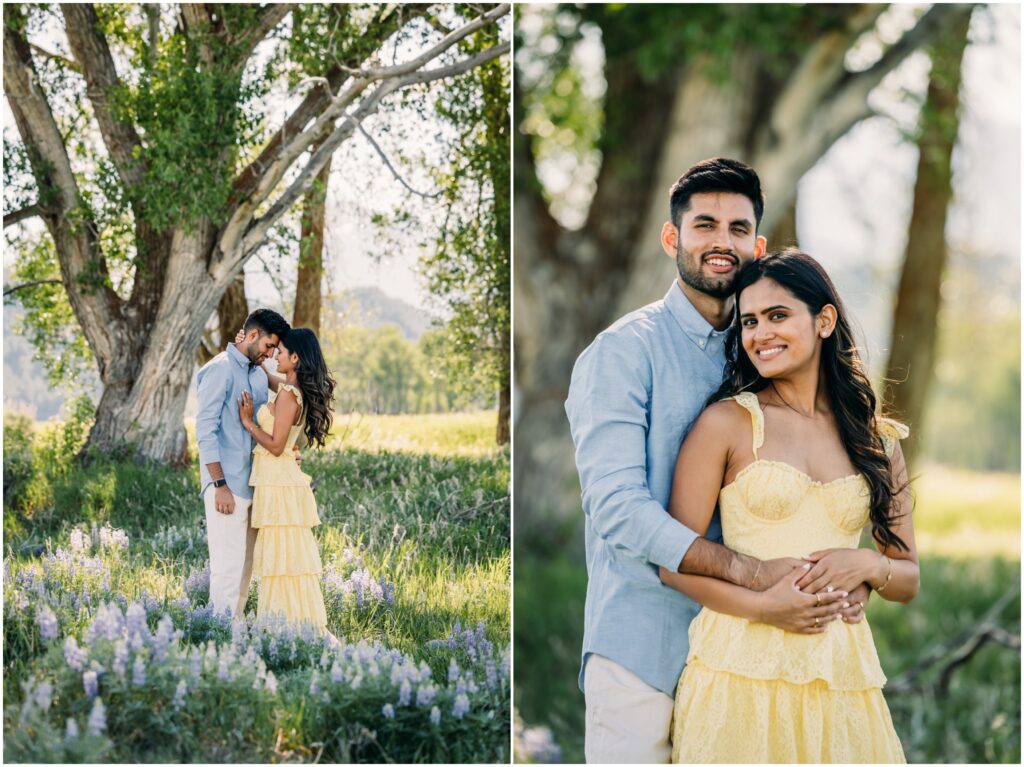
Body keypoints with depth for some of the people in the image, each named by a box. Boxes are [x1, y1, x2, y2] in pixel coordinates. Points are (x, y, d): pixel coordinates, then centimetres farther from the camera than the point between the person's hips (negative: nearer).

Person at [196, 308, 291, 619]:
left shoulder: (259, 375, 16)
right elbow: (205, 430, -14)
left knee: (245, 565, 10)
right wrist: (220, 485, -18)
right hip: (227, 485, -8)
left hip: (252, 485, 8)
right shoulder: (220, 369, -9)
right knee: (228, 565, -7)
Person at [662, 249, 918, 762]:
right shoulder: (727, 422, -1)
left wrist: (869, 566, -8)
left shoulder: (878, 440, 9)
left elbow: (909, 580, 14)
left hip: (841, 677, 3)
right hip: (740, 671, -3)